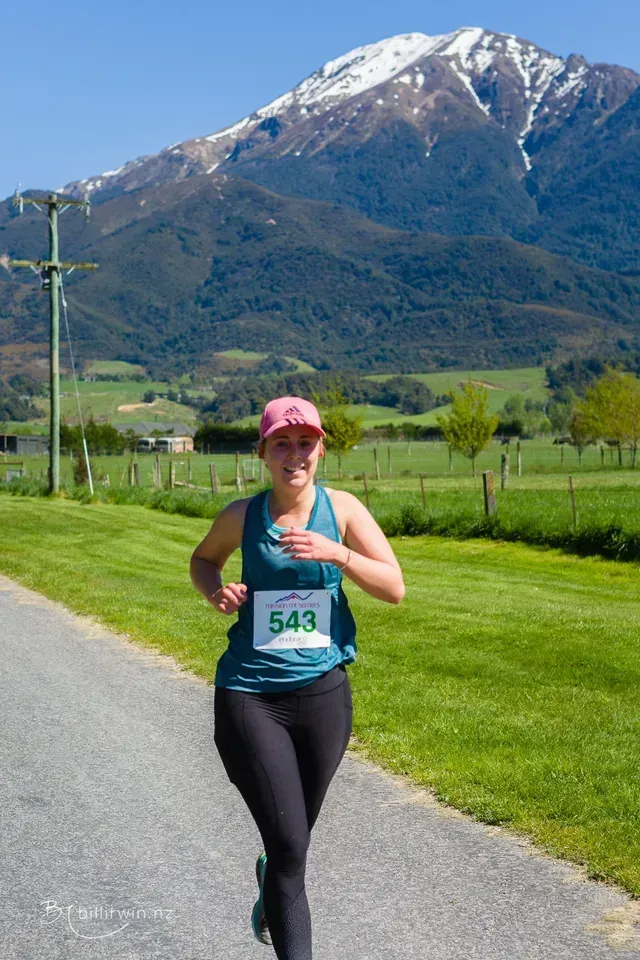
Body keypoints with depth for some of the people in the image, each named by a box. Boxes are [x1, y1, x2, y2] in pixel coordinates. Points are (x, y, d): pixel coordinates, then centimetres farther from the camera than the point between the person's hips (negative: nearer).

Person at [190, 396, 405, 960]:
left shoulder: (341, 508, -2)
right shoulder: (242, 516, -2)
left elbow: (394, 588, -5)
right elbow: (203, 559, 18)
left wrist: (335, 552, -20)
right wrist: (215, 592, -4)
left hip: (323, 691, 2)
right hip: (250, 696, -2)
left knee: (296, 837, 21)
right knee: (289, 843, -11)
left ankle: (270, 888, 55)